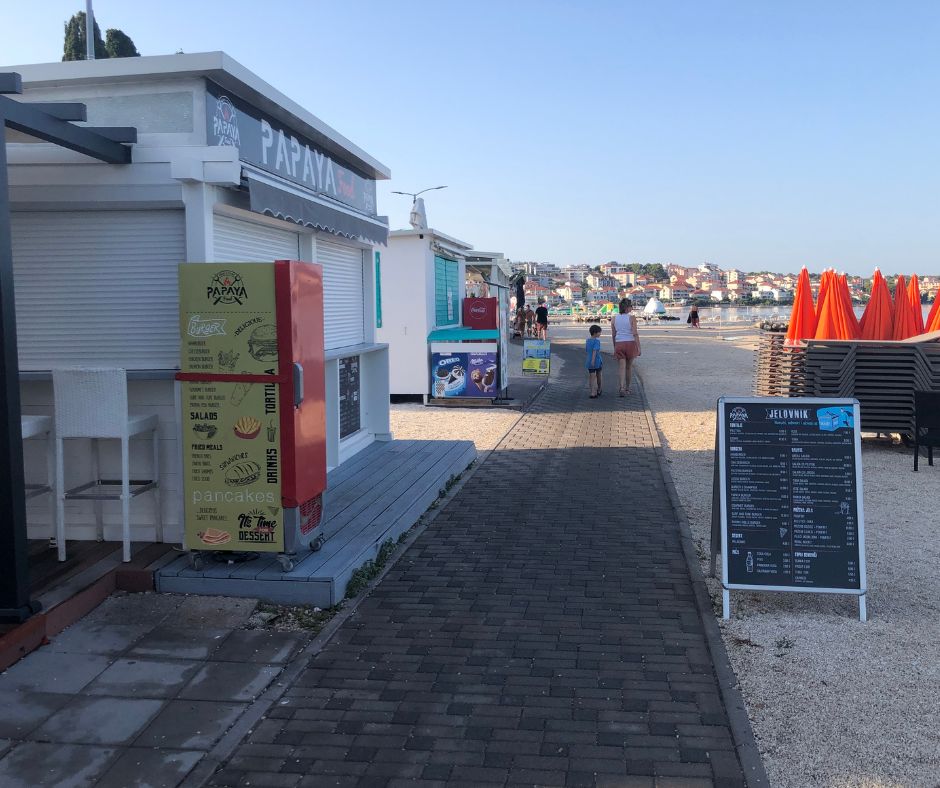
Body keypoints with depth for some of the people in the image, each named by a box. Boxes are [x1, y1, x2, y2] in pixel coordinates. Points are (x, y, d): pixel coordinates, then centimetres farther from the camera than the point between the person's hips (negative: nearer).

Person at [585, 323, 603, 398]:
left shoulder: (587, 340, 7)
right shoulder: (597, 340, -13)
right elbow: (595, 351, -23)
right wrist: (593, 360, -27)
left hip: (589, 361, 5)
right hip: (597, 361, -5)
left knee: (591, 377, 3)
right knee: (598, 376, 15)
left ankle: (593, 393, -3)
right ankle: (598, 391, 30)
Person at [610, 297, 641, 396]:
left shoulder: (614, 318, 3)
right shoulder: (632, 317, -8)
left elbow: (613, 335, 8)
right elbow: (635, 334, -11)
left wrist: (614, 348, 18)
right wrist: (639, 348, -7)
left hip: (619, 344, 2)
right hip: (630, 343, -2)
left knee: (622, 368, 1)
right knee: (629, 367, 15)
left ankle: (622, 388, -16)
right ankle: (627, 388, 27)